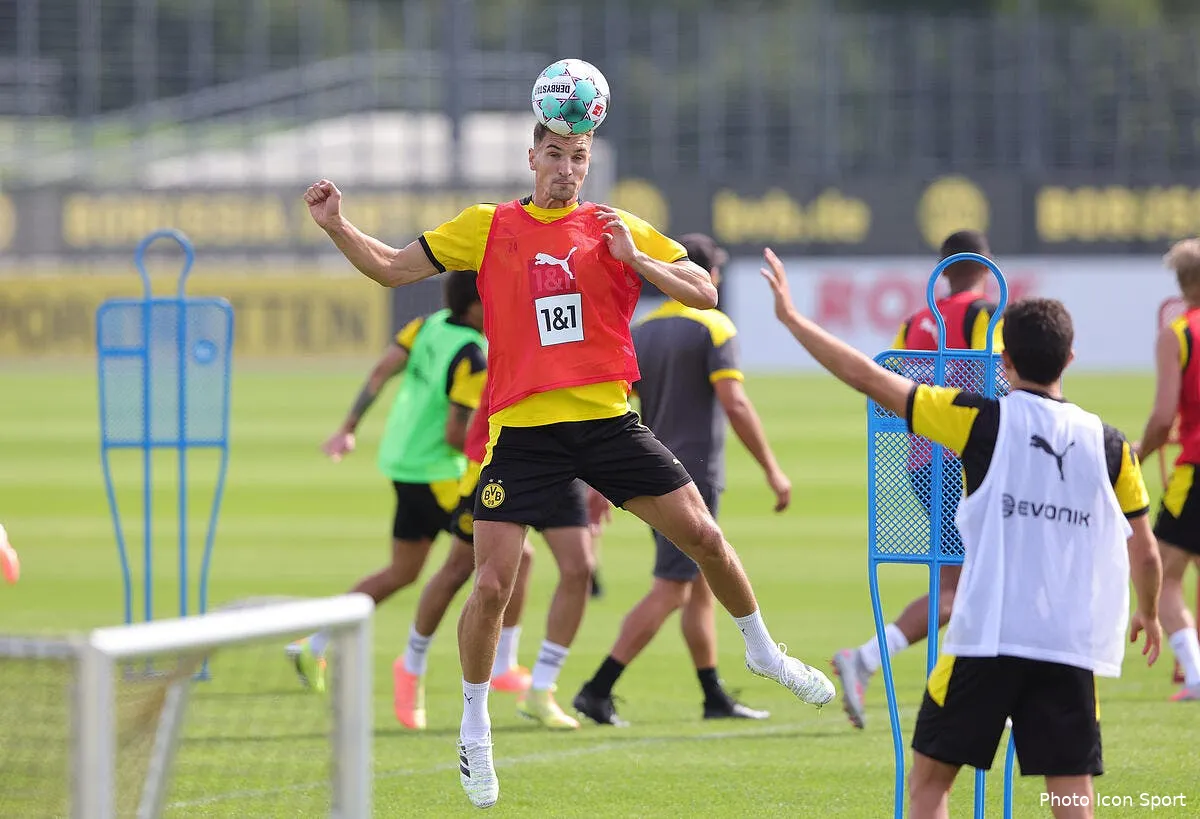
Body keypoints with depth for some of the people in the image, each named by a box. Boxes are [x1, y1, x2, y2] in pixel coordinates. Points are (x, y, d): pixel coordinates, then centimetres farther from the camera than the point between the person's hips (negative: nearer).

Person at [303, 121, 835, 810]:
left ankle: (763, 651, 26)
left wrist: (634, 258, -12)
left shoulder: (618, 230, 5)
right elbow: (390, 269, 8)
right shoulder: (487, 229, 4)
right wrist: (337, 226, -8)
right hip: (522, 433, -1)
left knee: (705, 537, -1)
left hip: (608, 420, 1)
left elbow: (705, 295, 2)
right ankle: (475, 730, 13)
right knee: (493, 586, -7)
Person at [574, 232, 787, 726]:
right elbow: (734, 404, -19)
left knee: (701, 587, 15)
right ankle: (598, 690, -15)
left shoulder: (641, 332, 10)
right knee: (670, 592, -8)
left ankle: (715, 698, 18)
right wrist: (772, 469, -13)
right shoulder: (713, 328, -11)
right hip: (693, 477, -8)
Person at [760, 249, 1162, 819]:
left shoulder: (983, 421, -3)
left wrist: (792, 318, 9)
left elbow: (868, 378, -2)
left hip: (987, 638, -2)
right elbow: (1145, 553, 11)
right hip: (1074, 645, 2)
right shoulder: (1108, 444, 5)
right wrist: (1149, 613, 32)